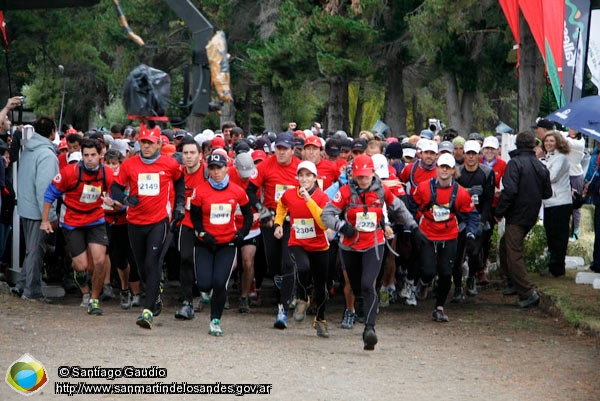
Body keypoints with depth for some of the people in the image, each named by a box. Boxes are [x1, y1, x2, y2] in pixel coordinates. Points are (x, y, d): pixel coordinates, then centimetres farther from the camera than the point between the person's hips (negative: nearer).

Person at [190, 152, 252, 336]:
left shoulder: (237, 191, -3)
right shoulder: (200, 191, -8)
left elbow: (248, 214, 11)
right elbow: (194, 216, 1)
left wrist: (242, 232, -3)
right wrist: (203, 233, -14)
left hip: (227, 243, 0)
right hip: (204, 244, 0)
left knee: (219, 283, -13)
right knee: (204, 285, -9)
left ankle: (215, 321, 3)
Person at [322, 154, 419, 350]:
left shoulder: (382, 191, -2)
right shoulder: (346, 192, -7)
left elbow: (398, 208, 18)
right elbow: (326, 214, -12)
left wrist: (413, 226, 26)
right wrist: (341, 226, -29)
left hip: (374, 245, -1)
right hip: (350, 246, 1)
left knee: (368, 285, -20)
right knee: (355, 287, 14)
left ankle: (369, 329, -28)